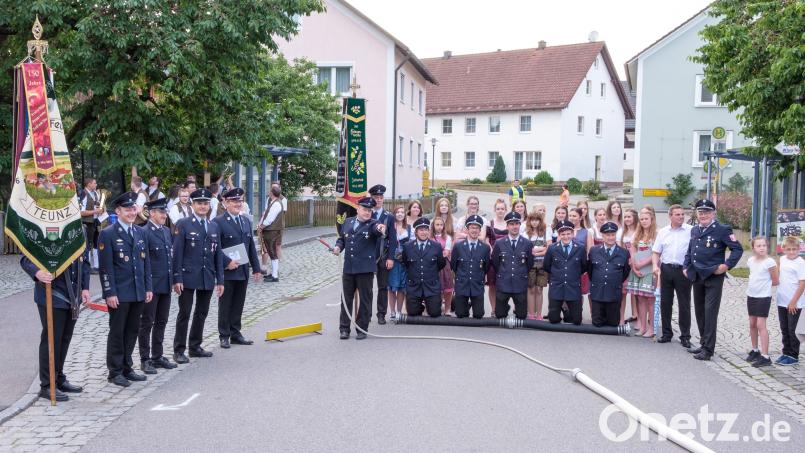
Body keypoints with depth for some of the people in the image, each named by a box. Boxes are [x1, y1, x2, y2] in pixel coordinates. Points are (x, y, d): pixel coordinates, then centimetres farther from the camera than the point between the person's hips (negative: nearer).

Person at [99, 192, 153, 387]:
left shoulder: (141, 233, 11)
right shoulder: (108, 234, -7)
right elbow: (106, 267, -10)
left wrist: (148, 288, 9)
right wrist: (110, 293, -14)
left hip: (139, 292, 6)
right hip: (119, 294, -6)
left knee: (132, 331, 13)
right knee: (117, 332, 4)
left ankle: (127, 368, 24)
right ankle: (115, 371, 15)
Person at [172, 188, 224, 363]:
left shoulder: (214, 226, 11)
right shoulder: (183, 224, -4)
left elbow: (218, 255, 11)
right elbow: (177, 253, -7)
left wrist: (220, 280, 7)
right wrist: (177, 278, -13)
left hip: (208, 278, 5)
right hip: (188, 277, -5)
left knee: (202, 313, 12)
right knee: (184, 314, 1)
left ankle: (195, 347, 25)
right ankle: (179, 350, 10)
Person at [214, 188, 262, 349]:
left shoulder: (246, 221, 13)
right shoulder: (218, 222, -8)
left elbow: (251, 246, 14)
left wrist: (256, 268, 11)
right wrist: (227, 262, -19)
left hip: (243, 271, 6)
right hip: (227, 271, -5)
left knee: (238, 305, 12)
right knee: (225, 305, 5)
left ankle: (235, 334, 22)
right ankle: (224, 336, 16)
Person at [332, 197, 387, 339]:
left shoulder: (372, 224, -4)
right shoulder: (348, 222, 9)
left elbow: (377, 229, -27)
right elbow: (342, 238, 21)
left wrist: (381, 229, -50)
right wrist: (338, 246, 1)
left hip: (365, 269, -4)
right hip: (348, 267, 4)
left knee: (365, 299, 4)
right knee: (346, 298, 10)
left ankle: (362, 329, 15)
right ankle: (344, 328, 20)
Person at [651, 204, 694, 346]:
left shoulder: (691, 231, -3)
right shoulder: (663, 232, 8)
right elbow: (656, 252, 10)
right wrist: (655, 266, -4)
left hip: (683, 270, -3)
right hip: (666, 269, 3)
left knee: (684, 305, 3)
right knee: (665, 303, 8)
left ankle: (685, 336, 12)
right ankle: (666, 333, 19)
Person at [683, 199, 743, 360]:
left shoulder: (722, 230, -7)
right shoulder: (694, 230, 14)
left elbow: (738, 249, -8)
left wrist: (727, 265, -17)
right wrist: (686, 267, 14)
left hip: (713, 277, -7)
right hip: (697, 277, 7)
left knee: (710, 312, -7)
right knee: (699, 311, 13)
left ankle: (708, 349, -4)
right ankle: (704, 343, 25)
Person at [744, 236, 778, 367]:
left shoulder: (769, 262, -15)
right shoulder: (751, 261, 4)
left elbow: (776, 281, -8)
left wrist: (764, 284, 2)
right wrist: (762, 283, 6)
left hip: (763, 296, -7)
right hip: (751, 295, 7)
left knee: (760, 325, -9)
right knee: (752, 324, 13)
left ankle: (765, 357, -7)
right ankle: (755, 350, 28)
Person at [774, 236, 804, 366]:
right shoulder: (782, 259, 7)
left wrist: (794, 302, -16)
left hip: (794, 303, -6)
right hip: (782, 301, 6)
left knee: (792, 330, 1)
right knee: (784, 329, 13)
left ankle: (794, 356, 11)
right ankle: (786, 353, 24)